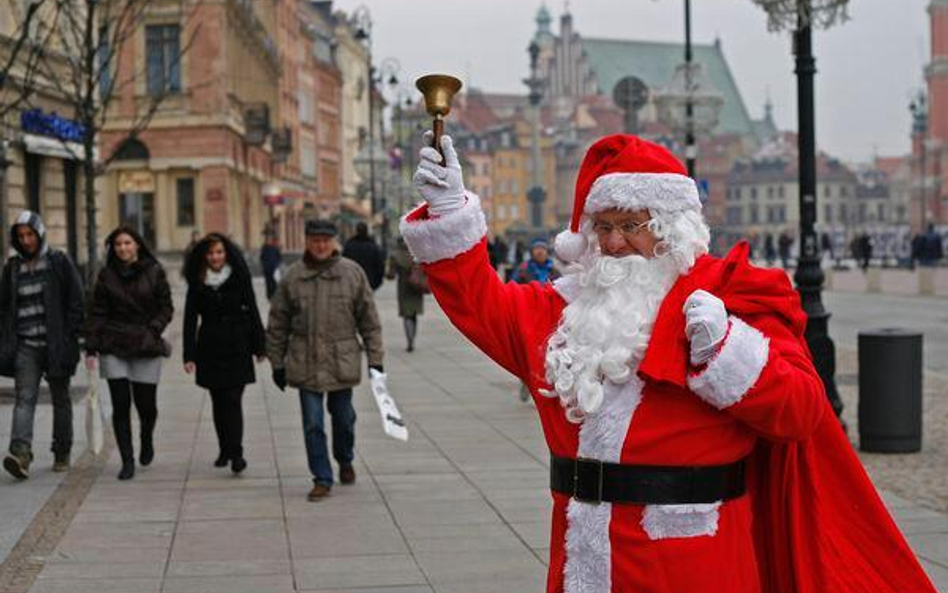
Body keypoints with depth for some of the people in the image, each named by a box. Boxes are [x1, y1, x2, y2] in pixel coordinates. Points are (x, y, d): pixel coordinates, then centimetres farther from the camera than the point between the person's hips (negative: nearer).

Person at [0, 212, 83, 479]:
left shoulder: (59, 262, -1)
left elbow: (76, 302, -3)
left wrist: (69, 338, -10)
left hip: (56, 344, -2)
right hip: (25, 345, 2)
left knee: (61, 399, 10)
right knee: (24, 398, -13)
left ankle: (62, 453, 22)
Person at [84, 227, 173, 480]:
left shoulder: (154, 272, 1)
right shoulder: (107, 275, 5)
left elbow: (166, 307, 3)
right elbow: (96, 313, 5)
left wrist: (152, 331, -12)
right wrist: (91, 347, -1)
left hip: (146, 346, -1)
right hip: (113, 348, 1)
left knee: (146, 403, 2)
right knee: (120, 405, -4)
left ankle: (147, 440, 34)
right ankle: (127, 461, 2)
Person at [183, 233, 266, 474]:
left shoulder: (239, 278, -1)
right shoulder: (197, 283, 2)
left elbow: (252, 312, 3)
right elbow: (190, 319, 2)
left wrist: (259, 346, 2)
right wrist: (189, 355, -4)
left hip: (236, 347, -2)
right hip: (210, 349, 2)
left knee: (233, 400, -9)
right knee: (218, 401, 9)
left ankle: (236, 454, -12)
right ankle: (224, 450, 21)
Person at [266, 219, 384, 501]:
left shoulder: (353, 273, -1)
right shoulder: (293, 276, -1)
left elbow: (369, 319, 3)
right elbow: (278, 323, 6)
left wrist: (375, 358, 1)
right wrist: (277, 363, 6)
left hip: (342, 361, 0)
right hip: (305, 364, 0)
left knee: (343, 417, 12)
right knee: (313, 424, 0)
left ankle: (345, 461, 39)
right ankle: (322, 479, 10)